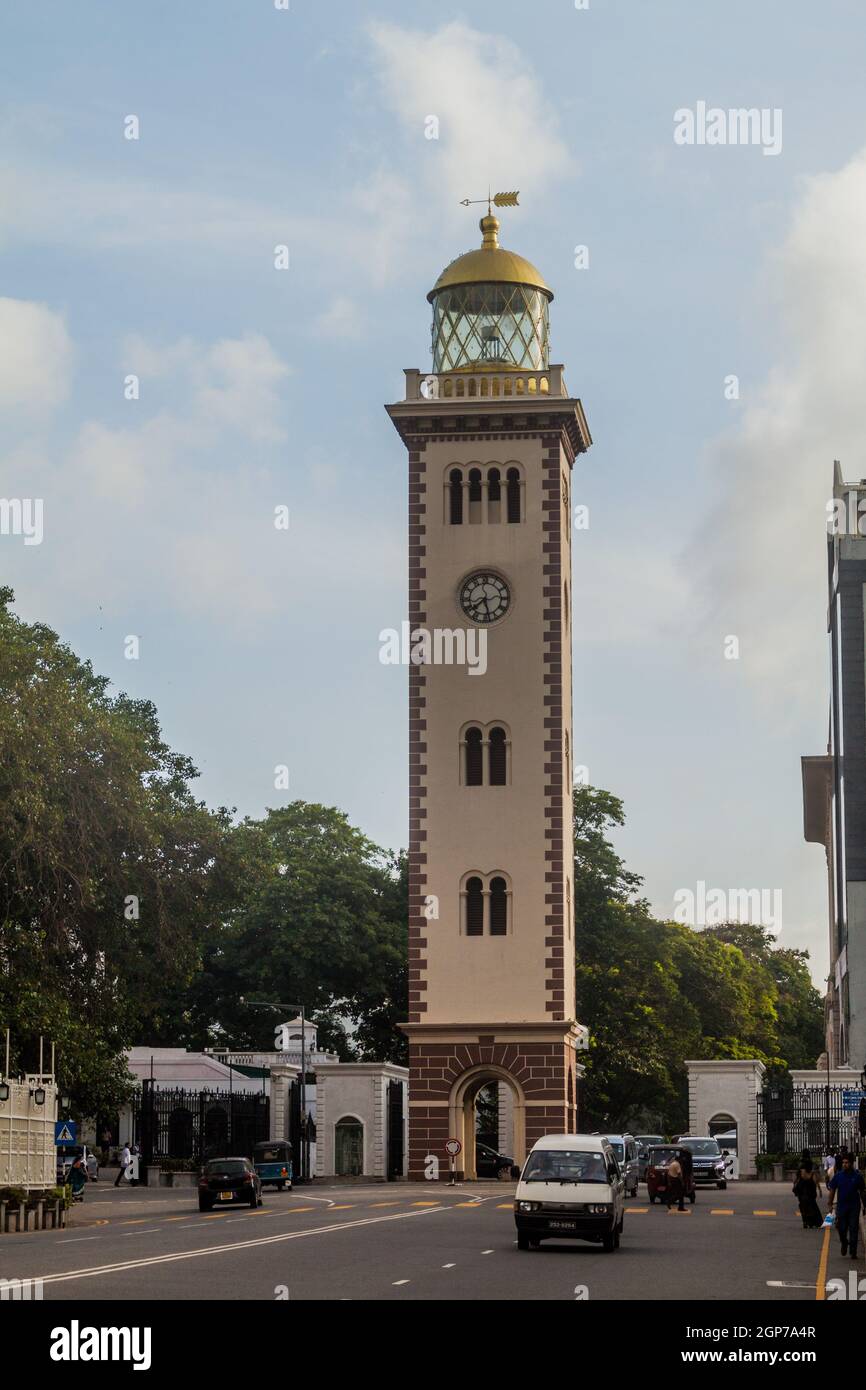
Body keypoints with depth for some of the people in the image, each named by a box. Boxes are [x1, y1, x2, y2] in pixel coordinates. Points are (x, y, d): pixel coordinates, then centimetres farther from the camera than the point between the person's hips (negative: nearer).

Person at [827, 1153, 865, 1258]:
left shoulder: (857, 1176, -2)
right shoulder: (838, 1176, 0)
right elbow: (832, 1190, 6)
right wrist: (831, 1205, 1)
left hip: (854, 1207, -1)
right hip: (841, 1206, 1)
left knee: (853, 1229, -3)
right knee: (842, 1228, 4)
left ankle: (853, 1252, 3)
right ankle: (844, 1244, 35)